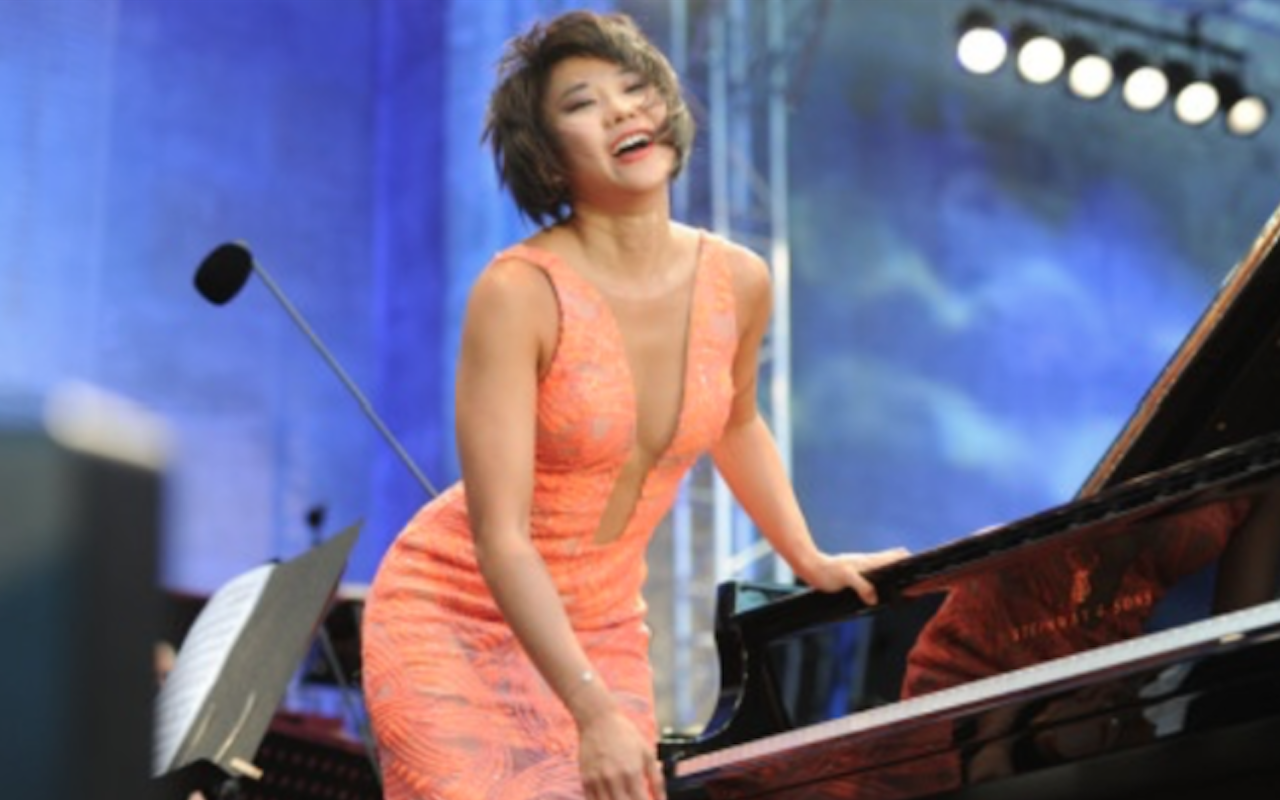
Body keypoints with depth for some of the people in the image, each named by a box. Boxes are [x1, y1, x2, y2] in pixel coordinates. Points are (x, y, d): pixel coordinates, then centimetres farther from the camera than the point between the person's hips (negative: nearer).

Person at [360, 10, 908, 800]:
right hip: (456, 618, -5)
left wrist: (811, 562, 22)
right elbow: (500, 536, -26)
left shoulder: (738, 282, -7)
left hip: (600, 628, 5)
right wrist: (594, 713, -32)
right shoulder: (519, 291, -24)